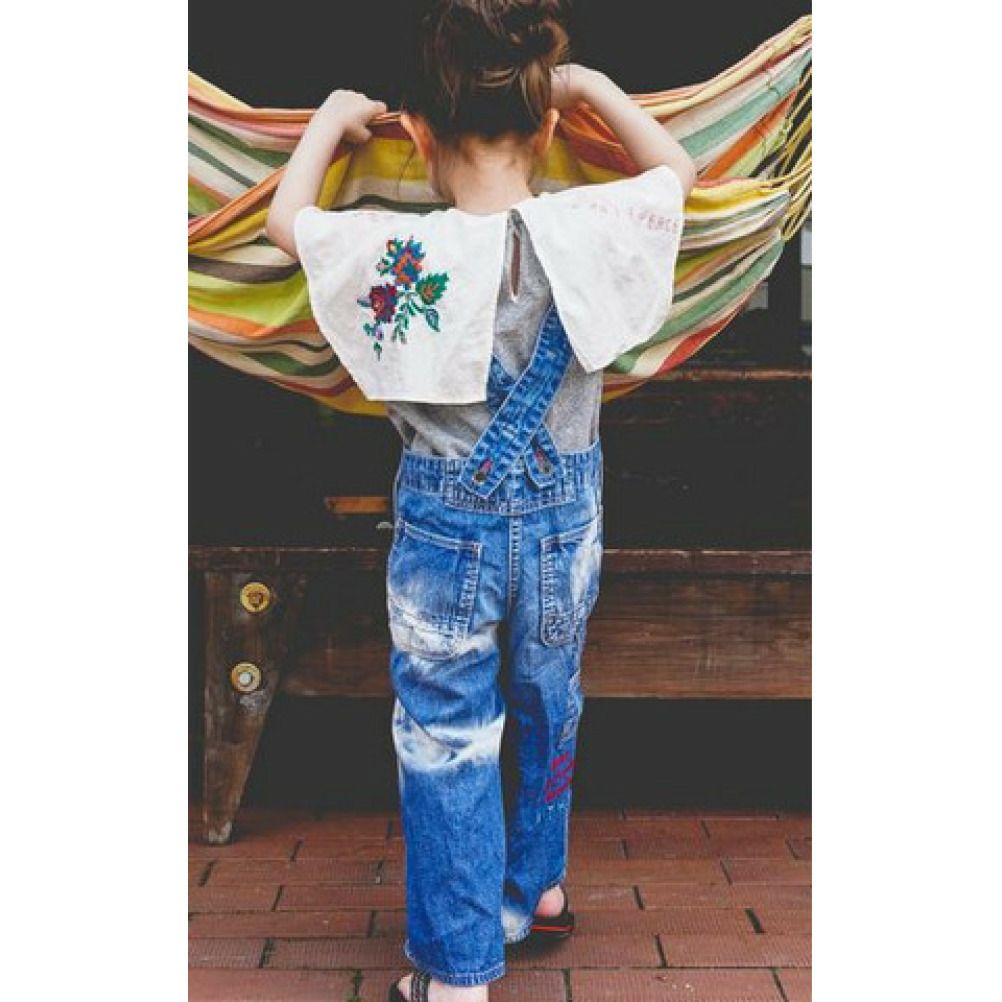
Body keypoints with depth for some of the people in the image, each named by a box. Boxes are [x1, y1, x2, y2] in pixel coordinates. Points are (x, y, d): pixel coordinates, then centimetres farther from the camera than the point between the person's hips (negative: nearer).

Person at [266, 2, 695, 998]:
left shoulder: (397, 252, -17)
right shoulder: (589, 232, -13)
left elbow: (286, 218, 4)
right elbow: (678, 170, 10)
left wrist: (331, 119, 18)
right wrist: (595, 86, 15)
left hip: (446, 528, -3)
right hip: (562, 518, 3)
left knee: (446, 743, 10)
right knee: (549, 712, 23)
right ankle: (539, 887, 45)